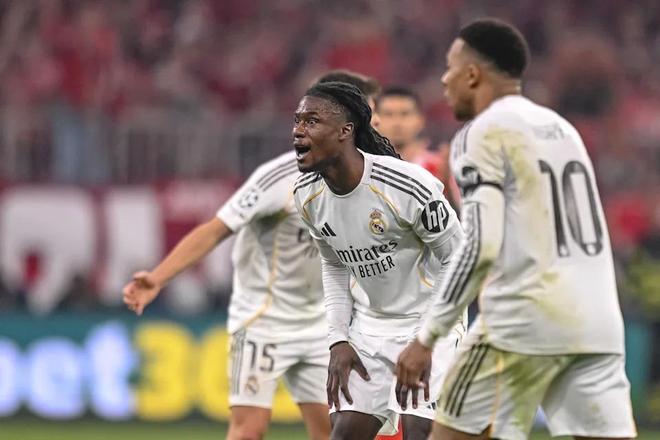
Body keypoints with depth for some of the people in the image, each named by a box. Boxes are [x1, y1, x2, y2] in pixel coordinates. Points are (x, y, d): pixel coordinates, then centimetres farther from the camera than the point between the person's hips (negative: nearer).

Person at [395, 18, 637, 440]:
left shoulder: (484, 133, -3)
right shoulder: (561, 127, 20)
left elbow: (481, 246, -13)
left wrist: (427, 338, -11)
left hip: (526, 322, -7)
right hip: (599, 325, 7)